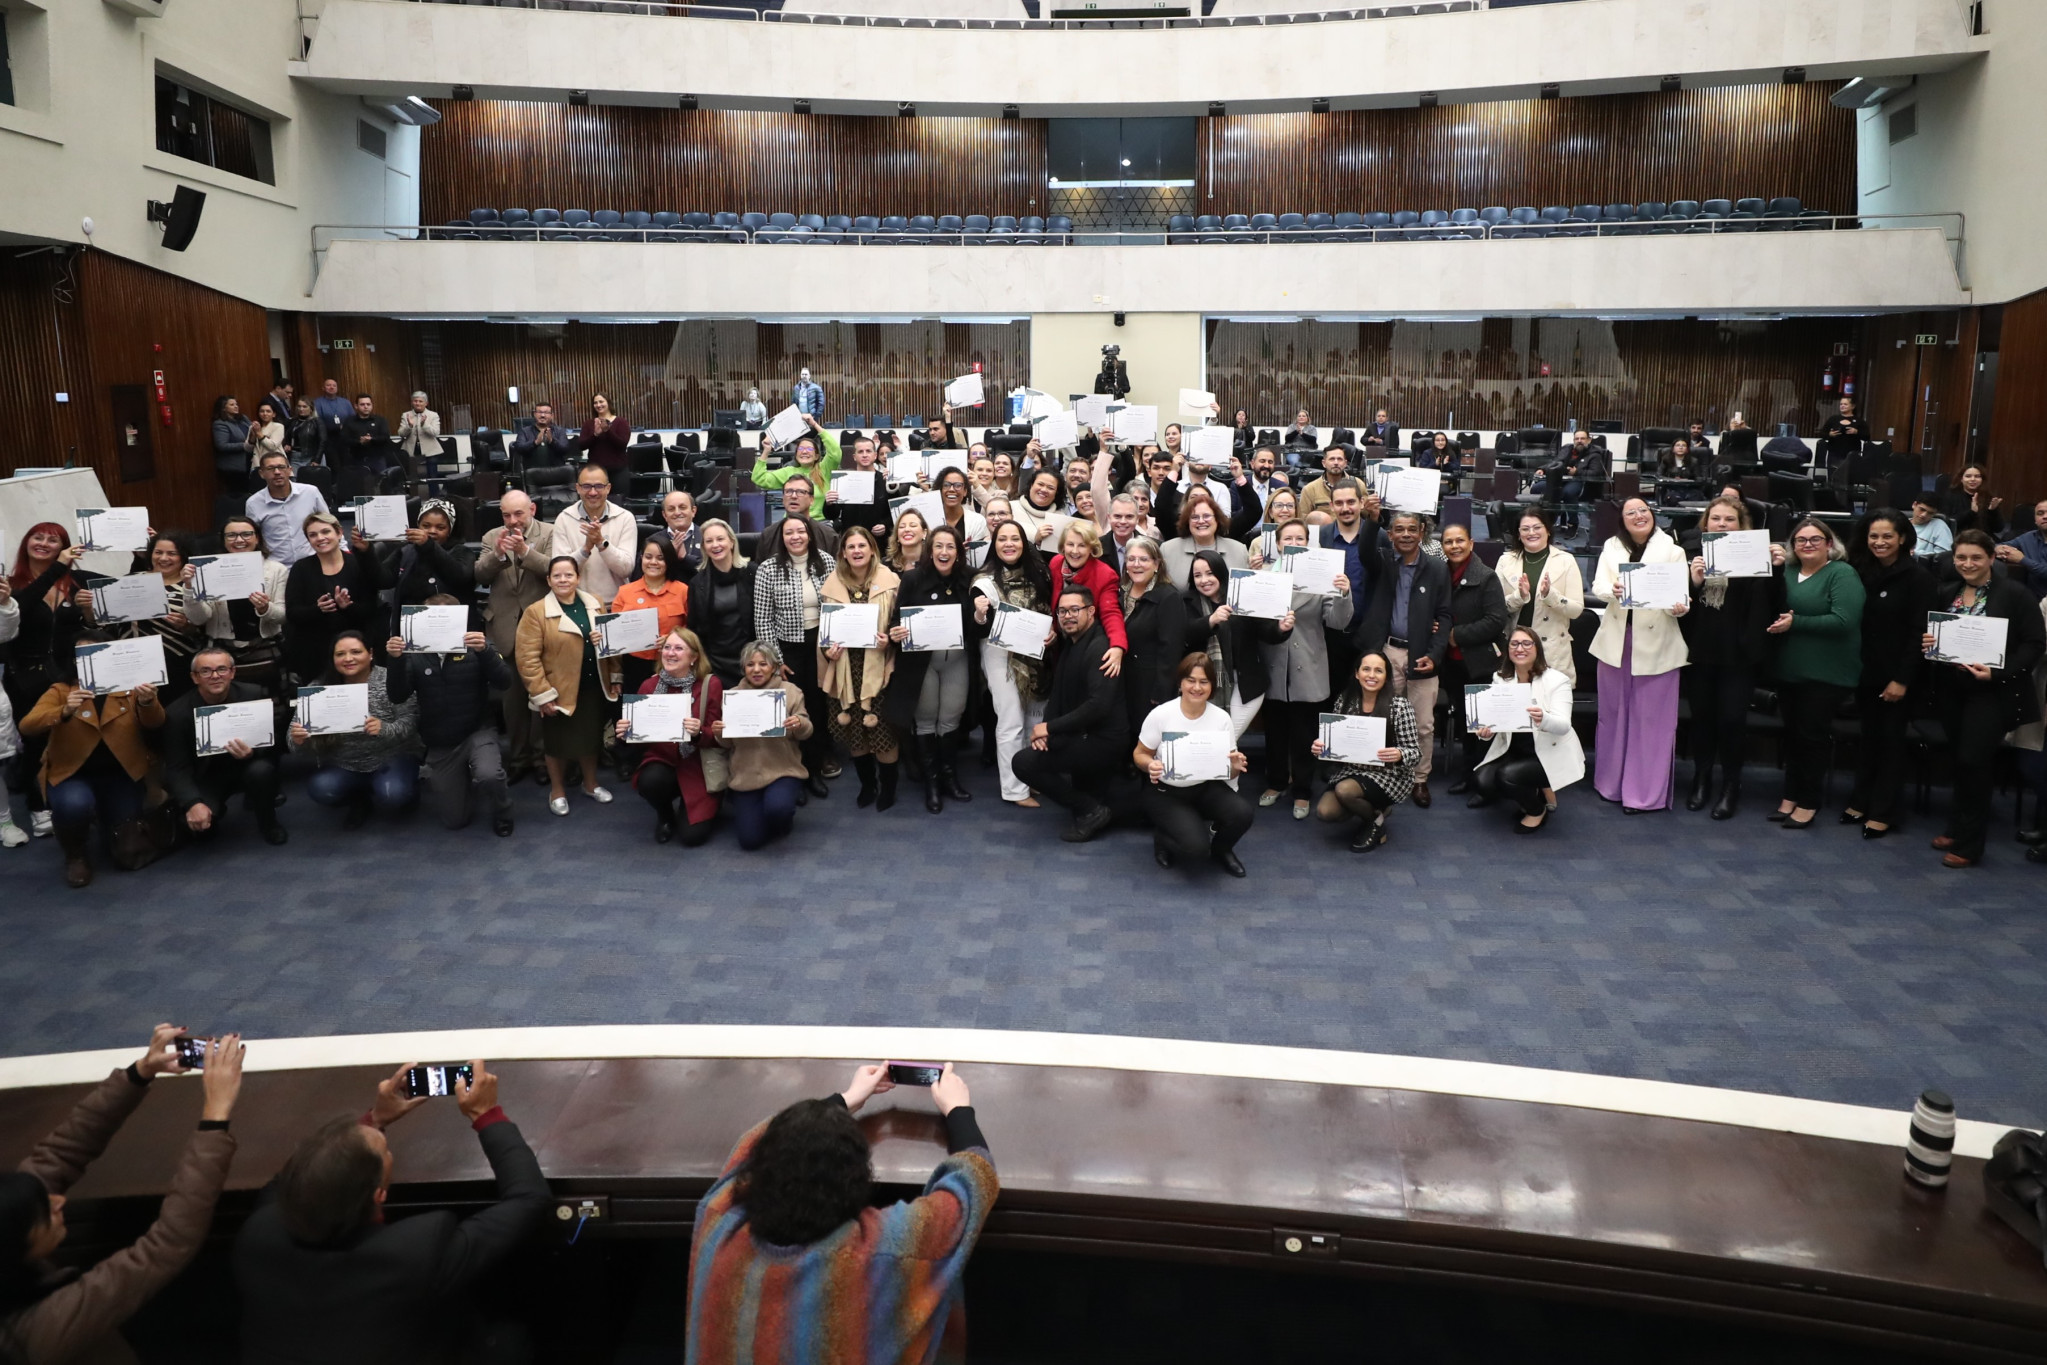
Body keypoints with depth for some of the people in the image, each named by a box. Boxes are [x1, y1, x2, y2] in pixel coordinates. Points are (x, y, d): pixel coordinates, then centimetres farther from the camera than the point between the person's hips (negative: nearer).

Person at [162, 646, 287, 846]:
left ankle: (268, 822, -2)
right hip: (205, 776, 0)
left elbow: (272, 741, -10)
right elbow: (176, 768, -15)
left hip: (246, 766, 0)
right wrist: (193, 803, -33)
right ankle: (214, 809, 17)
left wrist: (252, 753, -36)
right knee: (199, 827, -25)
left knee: (262, 770, -35)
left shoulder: (255, 696, -15)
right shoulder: (177, 713, -14)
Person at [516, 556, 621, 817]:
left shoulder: (595, 606, 3)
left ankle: (590, 784, 36)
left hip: (593, 688, 4)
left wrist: (614, 678, 8)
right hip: (559, 692, -4)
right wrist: (541, 694, -17)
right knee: (559, 742, 9)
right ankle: (557, 790, 28)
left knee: (591, 737, 16)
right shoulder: (536, 612, -12)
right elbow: (527, 657, -15)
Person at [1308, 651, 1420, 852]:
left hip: (1390, 776, -5)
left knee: (1345, 790, -31)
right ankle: (1371, 807, 14)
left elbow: (1415, 752, -13)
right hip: (1351, 770, 5)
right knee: (1324, 812, -17)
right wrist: (1319, 746, -16)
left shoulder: (1400, 706, -15)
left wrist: (1399, 755, -36)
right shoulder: (1344, 700, -3)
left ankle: (1375, 821, 2)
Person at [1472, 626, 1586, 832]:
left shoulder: (1556, 680, -13)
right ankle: (1531, 792, 16)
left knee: (1508, 776, -28)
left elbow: (1563, 725, -24)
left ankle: (1537, 810, 6)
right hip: (1513, 748, 5)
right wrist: (1487, 730, -29)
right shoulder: (1501, 679, 0)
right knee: (1485, 783, -18)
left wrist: (1543, 719, -48)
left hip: (1550, 753, -5)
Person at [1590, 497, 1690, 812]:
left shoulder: (1671, 550, -1)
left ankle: (1647, 792, 6)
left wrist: (1679, 608, -30)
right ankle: (1612, 782, 26)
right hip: (1616, 640, 3)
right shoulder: (1611, 547, 7)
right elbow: (1598, 585, -5)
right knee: (1614, 712, 13)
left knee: (1651, 718, 0)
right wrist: (1613, 591, -27)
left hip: (1656, 642, -3)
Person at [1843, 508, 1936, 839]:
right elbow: (1856, 623, 7)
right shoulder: (1863, 571, 6)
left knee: (1891, 739, 3)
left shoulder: (1917, 576, -11)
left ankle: (1882, 813, 9)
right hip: (1867, 670, 5)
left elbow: (1919, 631, -14)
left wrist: (1903, 679, -16)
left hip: (1899, 674, -5)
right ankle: (1860, 802, 21)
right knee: (1868, 736, 12)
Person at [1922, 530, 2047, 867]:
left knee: (1973, 761, -7)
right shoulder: (1944, 593, 7)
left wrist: (1998, 672, -22)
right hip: (1951, 690, 5)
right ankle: (1957, 828, 26)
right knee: (1960, 760, 13)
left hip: (1992, 692, -5)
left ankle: (1969, 843, 3)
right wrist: (1925, 643, -8)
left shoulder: (2014, 594, -8)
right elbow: (1927, 633, 16)